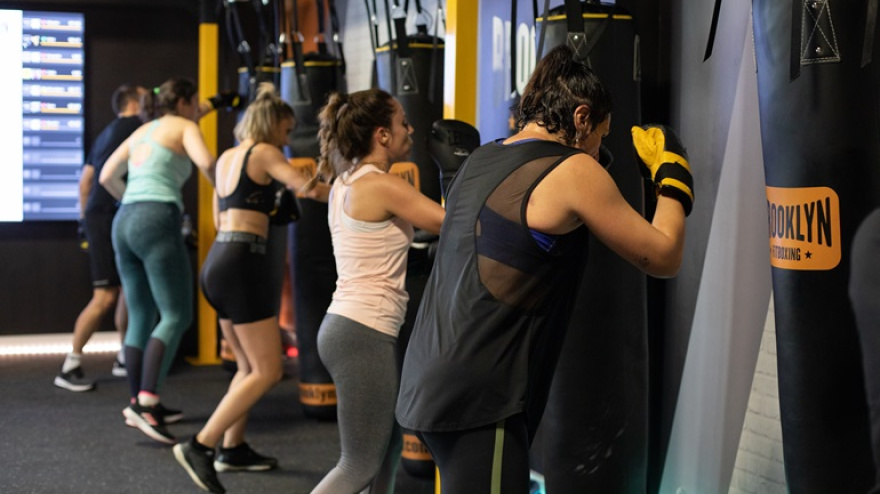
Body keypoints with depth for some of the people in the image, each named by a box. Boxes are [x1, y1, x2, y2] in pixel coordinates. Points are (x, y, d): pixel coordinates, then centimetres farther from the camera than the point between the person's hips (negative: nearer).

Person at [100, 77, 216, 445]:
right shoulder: (183, 126, 6)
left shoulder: (141, 132, 25)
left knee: (140, 317, 14)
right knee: (176, 315, -9)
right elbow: (205, 162, -13)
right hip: (158, 221, -8)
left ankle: (139, 404, 19)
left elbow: (107, 177, 24)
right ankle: (147, 402, -22)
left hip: (124, 222, 8)